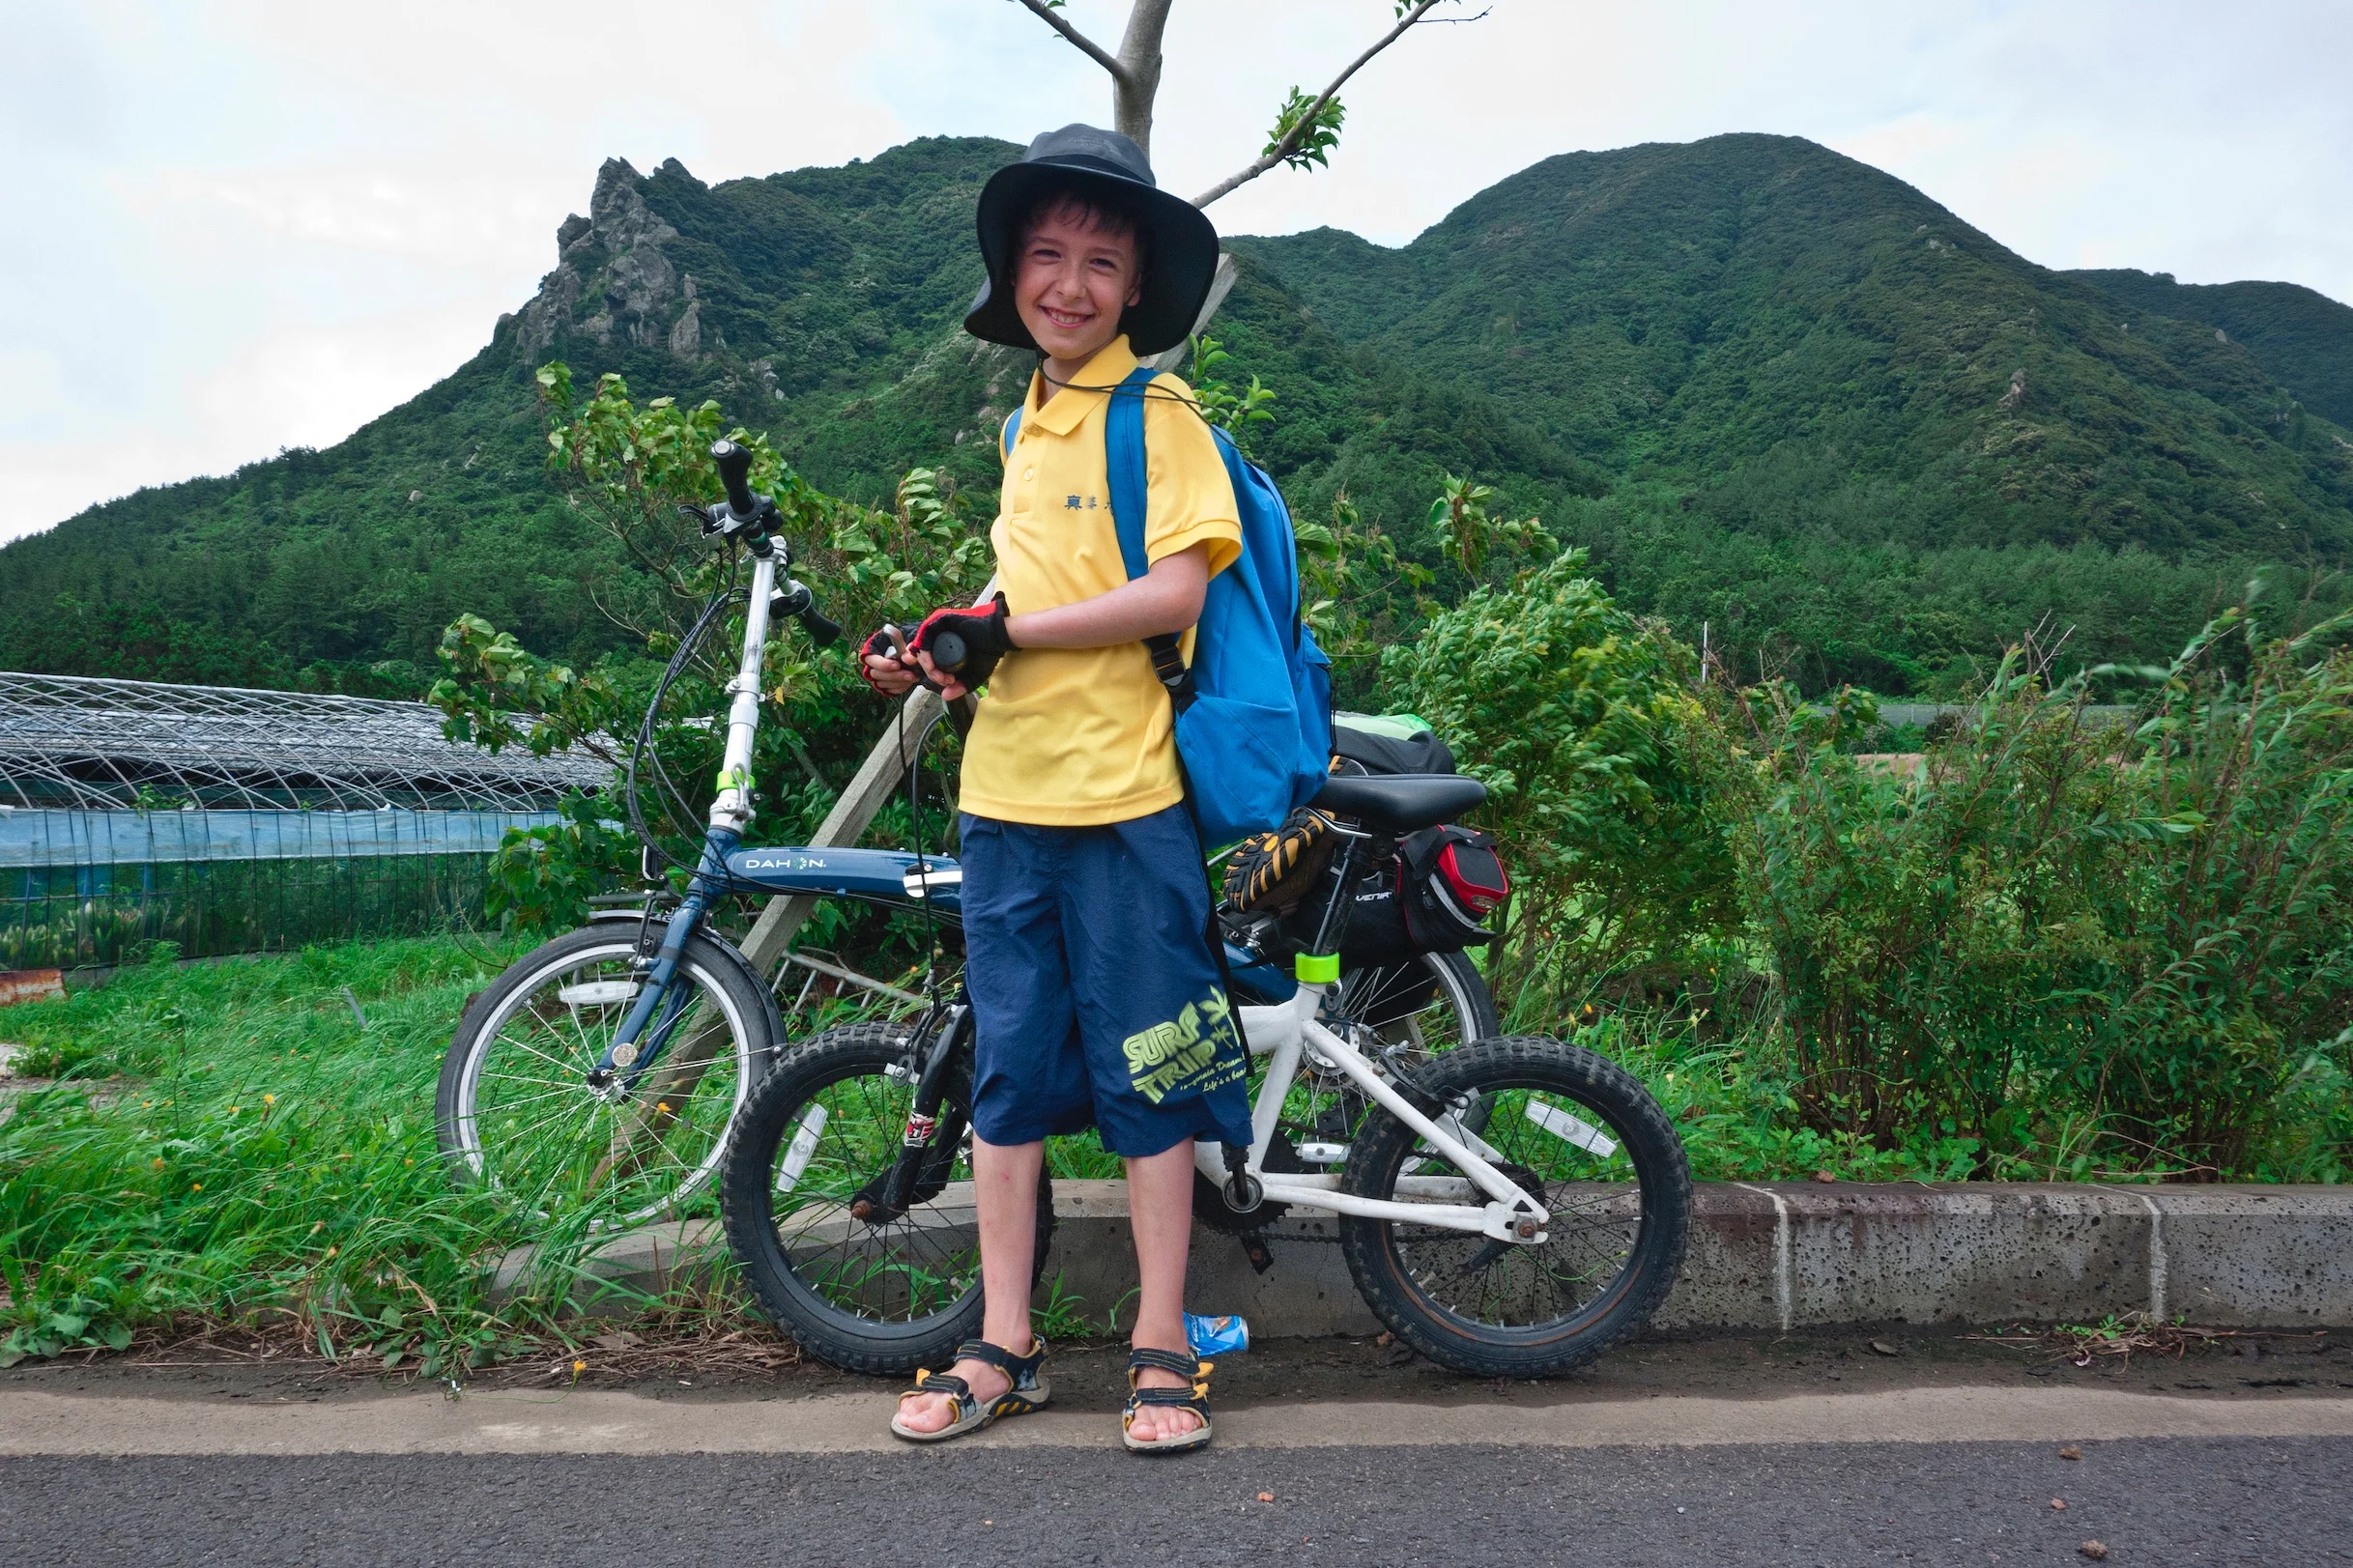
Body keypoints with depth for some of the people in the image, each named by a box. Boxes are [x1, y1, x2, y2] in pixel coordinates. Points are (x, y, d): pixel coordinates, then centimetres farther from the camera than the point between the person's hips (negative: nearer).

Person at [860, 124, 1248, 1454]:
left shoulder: (1157, 412, -4)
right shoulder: (1025, 423, 18)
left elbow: (1174, 593, -16)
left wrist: (1008, 628, -14)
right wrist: (943, 655, 7)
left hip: (1121, 791, -7)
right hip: (1005, 789, 7)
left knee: (1148, 1072, 3)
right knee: (1008, 1070, 11)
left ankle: (1163, 1351, 18)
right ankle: (1004, 1348, 24)